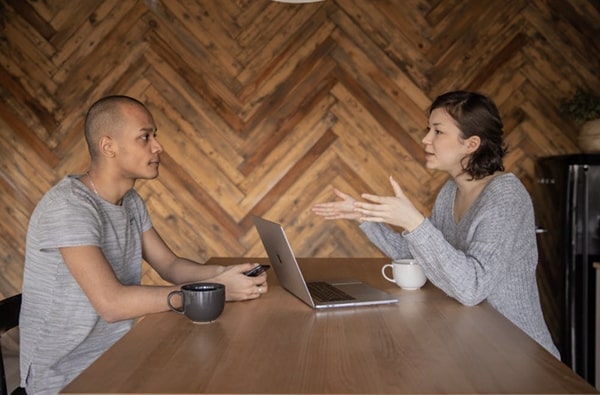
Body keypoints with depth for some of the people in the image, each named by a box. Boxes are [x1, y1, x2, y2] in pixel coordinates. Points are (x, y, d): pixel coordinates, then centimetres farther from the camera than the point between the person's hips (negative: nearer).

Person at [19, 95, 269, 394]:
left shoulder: (131, 201, 5)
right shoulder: (68, 205, -23)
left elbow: (170, 265, 5)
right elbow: (112, 303, -30)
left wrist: (222, 273, -15)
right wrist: (215, 288, -28)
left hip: (120, 352, 8)